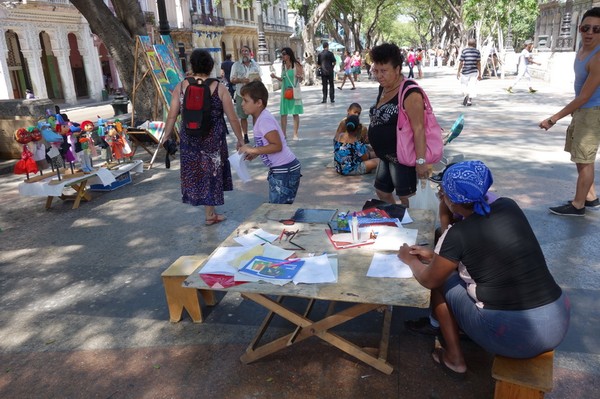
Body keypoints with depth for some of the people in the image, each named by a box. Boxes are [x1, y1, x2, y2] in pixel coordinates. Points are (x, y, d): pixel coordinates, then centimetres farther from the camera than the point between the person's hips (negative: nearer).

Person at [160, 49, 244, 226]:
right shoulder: (219, 88, -7)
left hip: (189, 139, 2)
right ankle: (210, 214, 22)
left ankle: (210, 213, 29)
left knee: (194, 172, 18)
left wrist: (166, 135, 15)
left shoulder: (180, 87, -2)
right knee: (211, 172, 12)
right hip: (213, 139, -2)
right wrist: (240, 139, 6)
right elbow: (232, 118, -5)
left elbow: (172, 116, 0)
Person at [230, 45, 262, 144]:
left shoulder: (255, 65, 9)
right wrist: (241, 80, -18)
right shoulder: (236, 65, 4)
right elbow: (232, 79, 2)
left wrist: (257, 79, -10)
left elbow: (259, 78, 15)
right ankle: (245, 136, 11)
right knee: (243, 117, 3)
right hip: (241, 94, -1)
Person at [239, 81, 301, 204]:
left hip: (285, 170, -10)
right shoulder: (260, 117, 10)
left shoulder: (264, 120, -19)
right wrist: (255, 152, 7)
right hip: (278, 170, 10)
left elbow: (277, 146, -24)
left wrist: (253, 150, -20)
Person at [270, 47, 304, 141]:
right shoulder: (283, 66, 9)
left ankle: (295, 134, 8)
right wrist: (276, 77, 1)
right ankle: (284, 134, 12)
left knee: (295, 113, 1)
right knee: (283, 113, 4)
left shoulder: (296, 65, -6)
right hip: (285, 92, 5)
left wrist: (300, 77, -25)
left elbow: (300, 79, -3)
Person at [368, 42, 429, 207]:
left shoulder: (409, 93, -21)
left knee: (406, 200, 2)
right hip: (387, 156, 9)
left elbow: (418, 128, -24)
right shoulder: (383, 88, 7)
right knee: (382, 192, 20)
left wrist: (420, 160, -27)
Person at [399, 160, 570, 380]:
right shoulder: (509, 206, 3)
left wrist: (410, 259, 22)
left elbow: (428, 280, 2)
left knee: (442, 281, 14)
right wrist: (435, 255, 24)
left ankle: (454, 359, 21)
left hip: (511, 336, -6)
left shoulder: (457, 235, -13)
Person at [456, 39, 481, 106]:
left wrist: (458, 71, 3)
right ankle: (469, 100, 3)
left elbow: (461, 62, -4)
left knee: (464, 84, 13)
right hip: (474, 72, 1)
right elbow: (478, 63, 0)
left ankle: (466, 94, -15)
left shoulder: (464, 50, -2)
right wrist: (479, 74, 5)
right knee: (472, 86, 6)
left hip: (465, 71, -1)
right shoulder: (477, 51, 2)